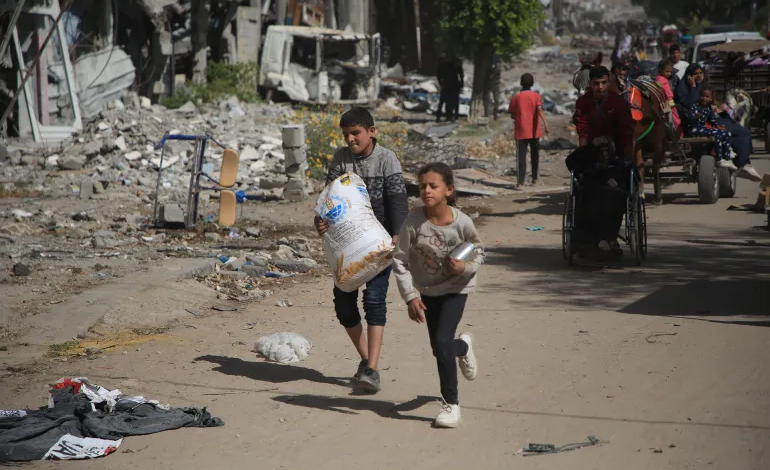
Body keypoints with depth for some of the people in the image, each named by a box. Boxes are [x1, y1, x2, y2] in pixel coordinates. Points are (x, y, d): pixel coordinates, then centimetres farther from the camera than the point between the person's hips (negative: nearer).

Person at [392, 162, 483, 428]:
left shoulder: (462, 223, -22)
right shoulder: (414, 222, -20)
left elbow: (478, 252, -4)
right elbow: (400, 260, -12)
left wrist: (466, 267, -25)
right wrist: (410, 296, -16)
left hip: (455, 289, -3)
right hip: (427, 290, 3)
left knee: (442, 342, -17)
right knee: (439, 348, 11)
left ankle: (451, 404, -1)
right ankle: (464, 347, 50)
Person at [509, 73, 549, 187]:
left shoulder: (516, 97, 2)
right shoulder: (536, 96, -2)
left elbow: (512, 115, 5)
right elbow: (540, 110, -18)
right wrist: (545, 122, -25)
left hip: (521, 132, 0)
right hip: (534, 131, 0)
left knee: (521, 156, -1)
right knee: (535, 155, 15)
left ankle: (521, 181, -11)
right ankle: (535, 178, 18)